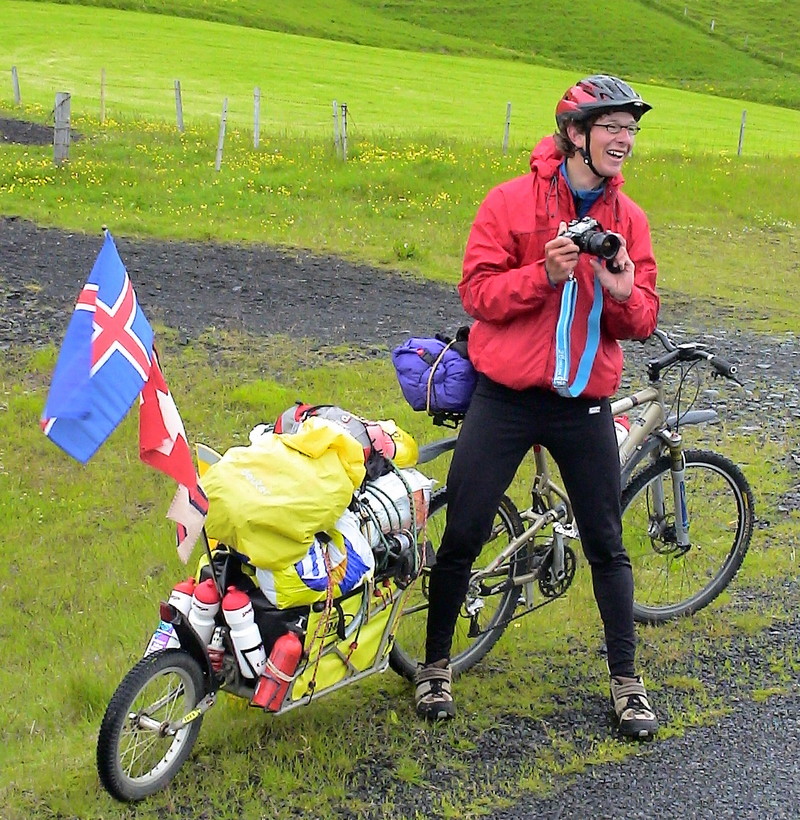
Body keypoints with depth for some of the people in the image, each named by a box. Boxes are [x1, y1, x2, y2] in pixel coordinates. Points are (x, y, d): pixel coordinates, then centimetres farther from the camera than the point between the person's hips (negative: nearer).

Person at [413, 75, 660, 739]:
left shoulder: (629, 218, 3)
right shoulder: (511, 201, -6)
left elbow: (643, 321, 3)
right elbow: (477, 293, -10)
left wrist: (622, 292, -19)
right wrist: (545, 273, -25)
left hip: (585, 404, 3)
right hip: (507, 398, -2)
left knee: (607, 545, 7)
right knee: (462, 536, 2)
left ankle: (627, 682, 21)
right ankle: (436, 665, 21)